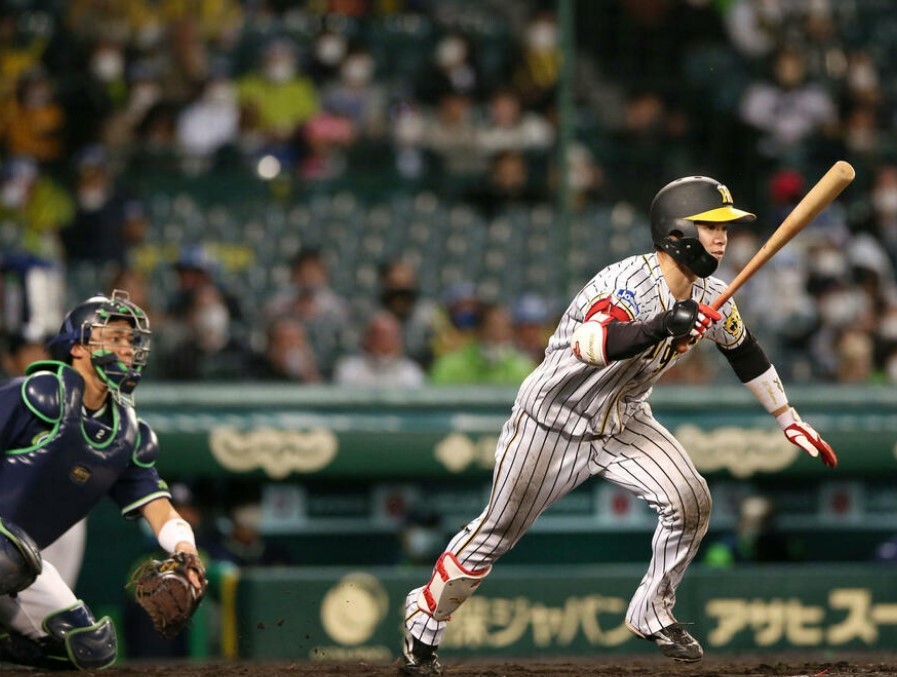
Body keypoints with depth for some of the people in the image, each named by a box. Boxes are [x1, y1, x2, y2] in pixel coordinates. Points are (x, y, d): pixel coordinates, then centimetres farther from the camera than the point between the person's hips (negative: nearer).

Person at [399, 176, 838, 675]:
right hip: (553, 426, -6)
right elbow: (590, 346, -50)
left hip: (624, 424, 6)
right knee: (497, 534, 4)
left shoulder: (711, 297, -8)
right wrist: (662, 327, -64)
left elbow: (744, 352, 11)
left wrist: (789, 421, 17)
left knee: (691, 502, -13)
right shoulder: (626, 284, -32)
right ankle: (424, 619, 25)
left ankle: (653, 614, 7)